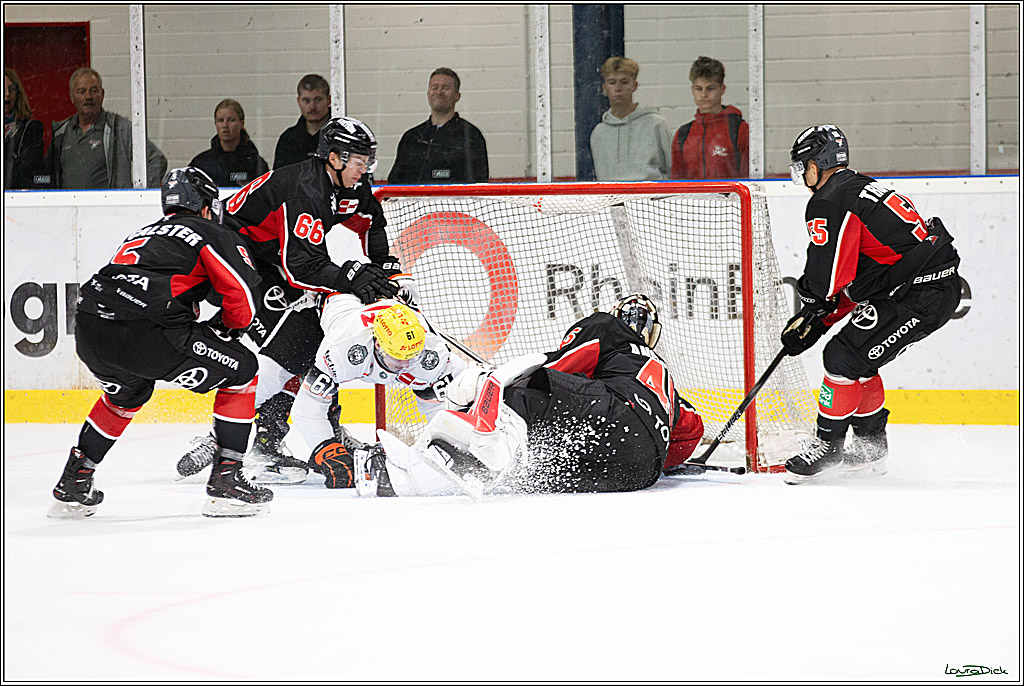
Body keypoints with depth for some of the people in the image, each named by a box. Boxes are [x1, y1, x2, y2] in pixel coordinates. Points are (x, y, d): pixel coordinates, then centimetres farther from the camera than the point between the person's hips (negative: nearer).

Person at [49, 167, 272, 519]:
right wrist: (224, 328, 23)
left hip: (88, 331, 7)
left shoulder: (140, 235, 35)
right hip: (143, 331, -7)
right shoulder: (213, 234, 14)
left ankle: (72, 487, 35)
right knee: (241, 370, 12)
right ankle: (226, 481, 6)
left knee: (127, 390, 39)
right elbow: (242, 296, 3)